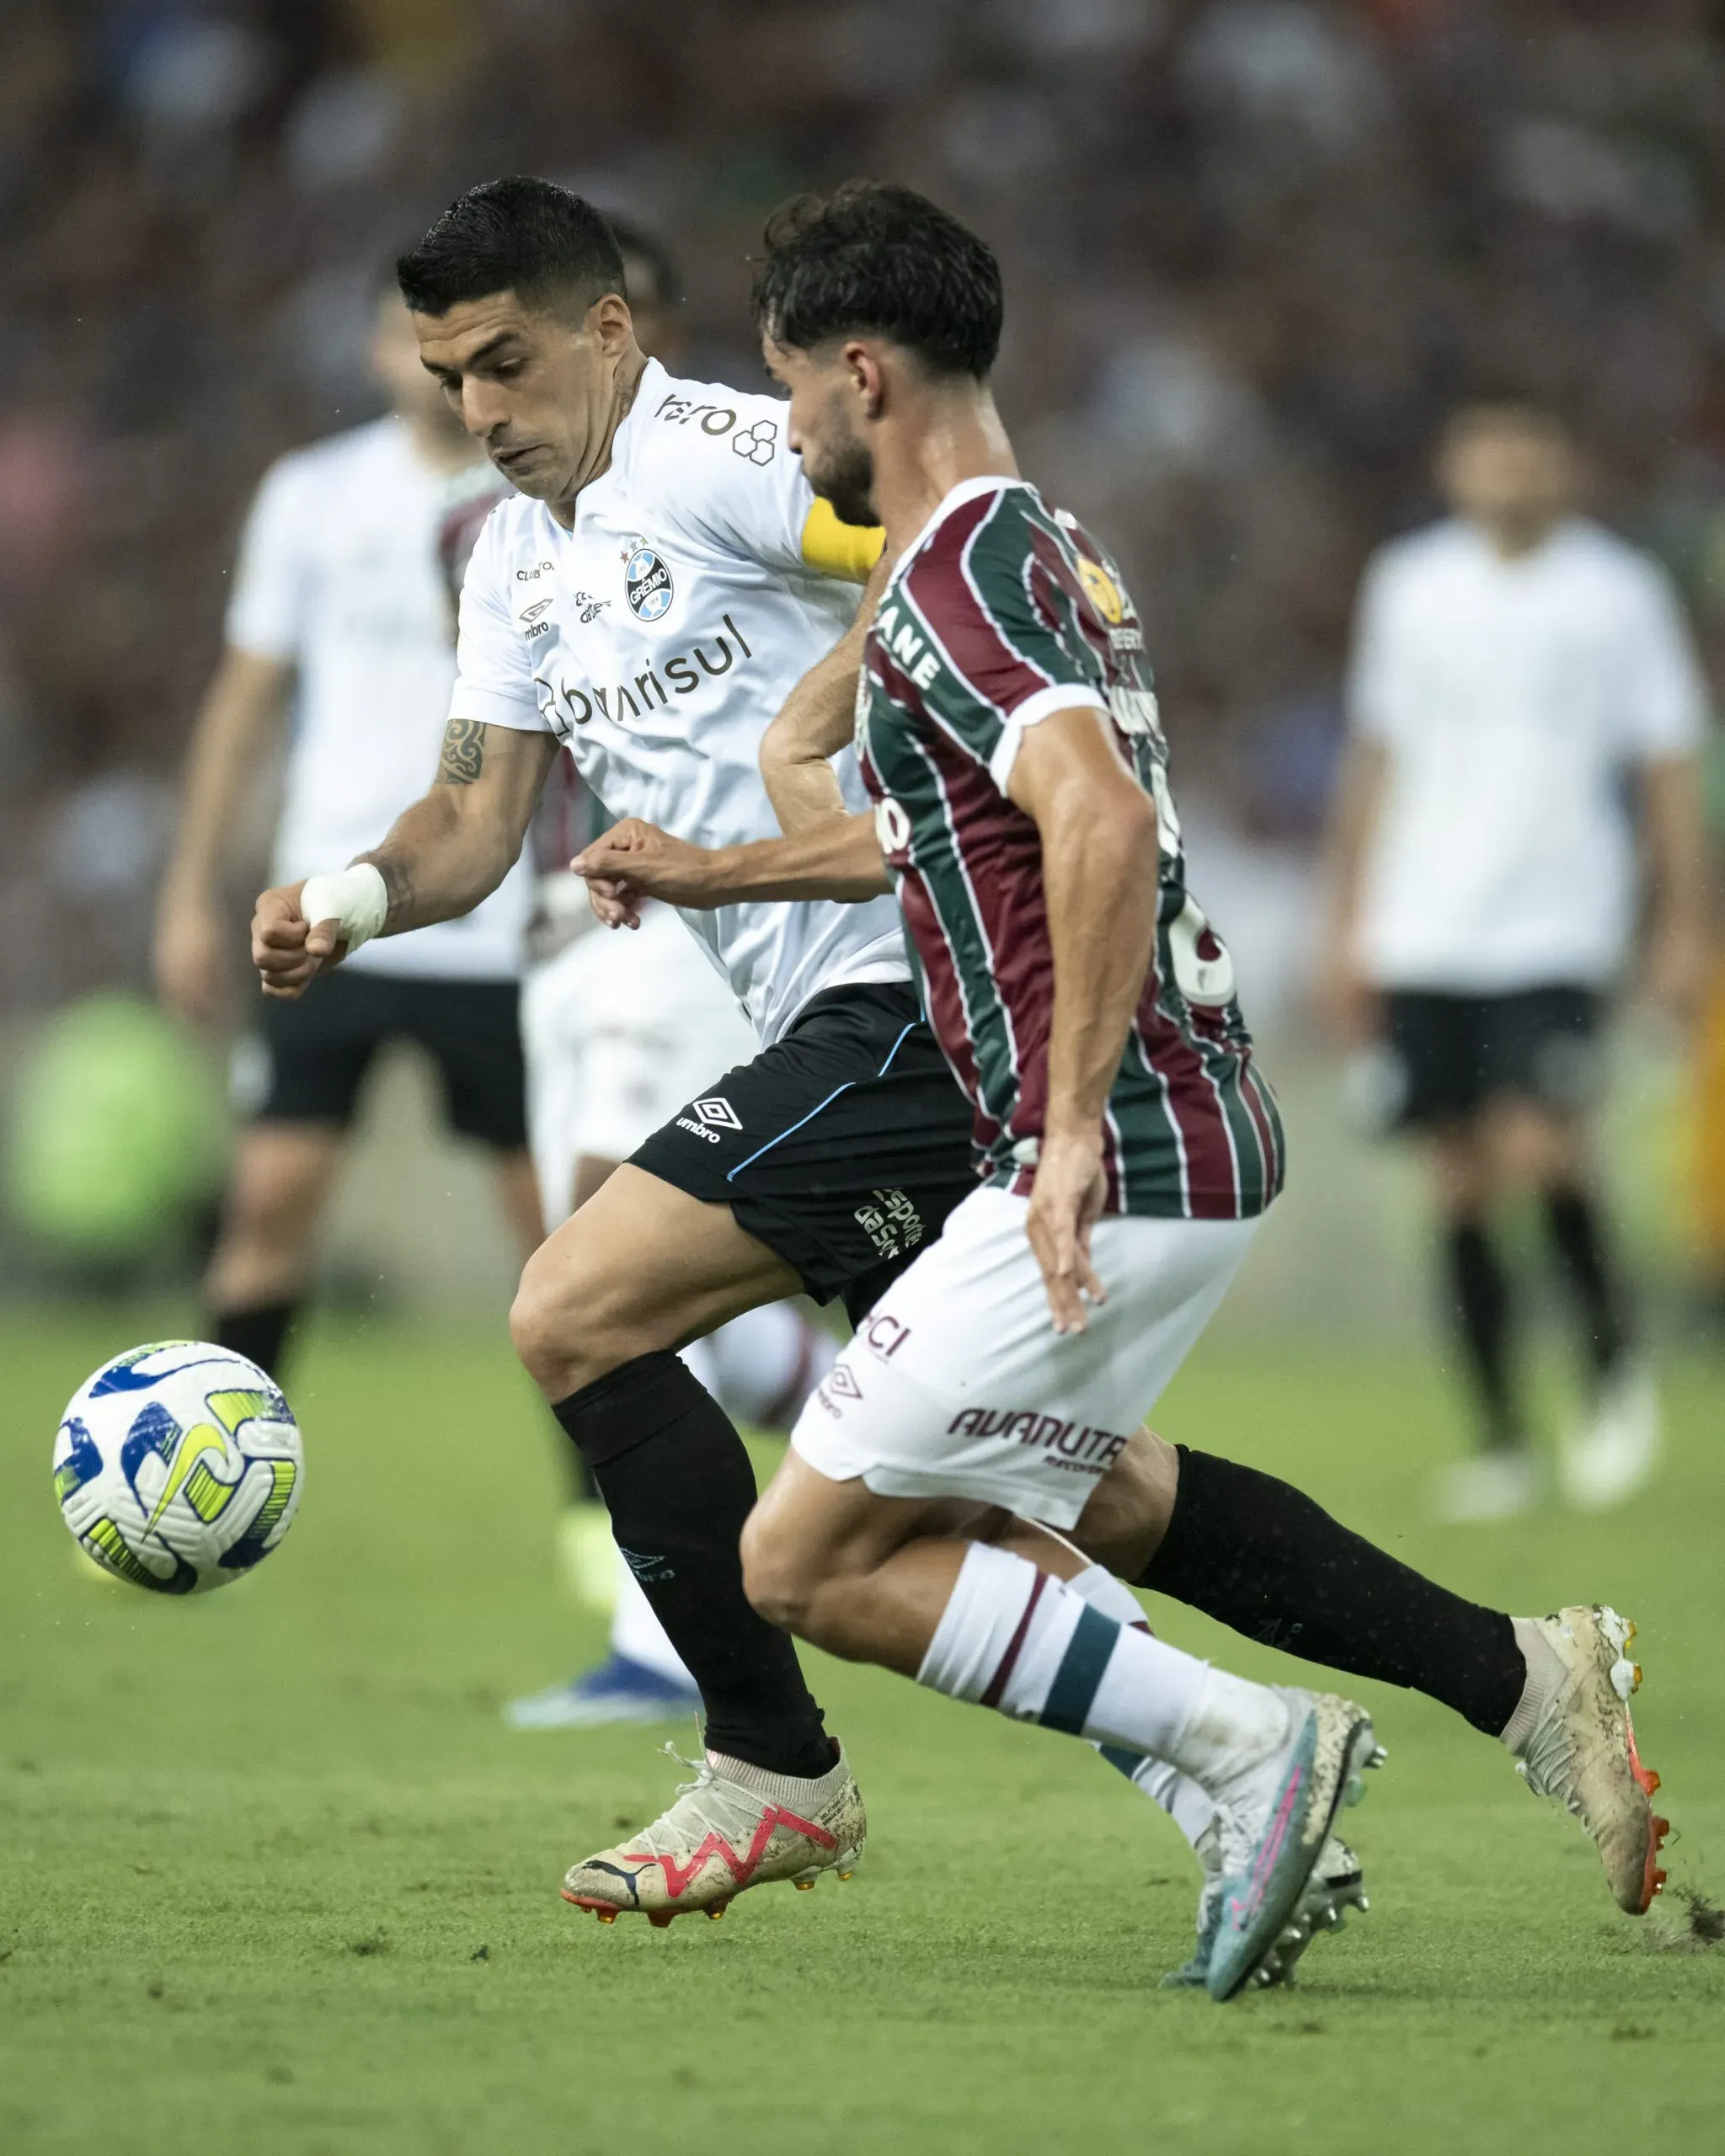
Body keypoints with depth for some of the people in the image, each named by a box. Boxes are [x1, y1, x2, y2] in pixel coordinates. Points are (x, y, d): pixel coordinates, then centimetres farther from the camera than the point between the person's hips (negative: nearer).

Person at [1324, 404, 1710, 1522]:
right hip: (1425, 929, 3)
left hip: (1560, 921, -3)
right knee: (1461, 1186, 2)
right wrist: (1351, 922, 15)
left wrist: (1685, 927, 0)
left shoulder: (1618, 591, 2)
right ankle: (1503, 1441, 11)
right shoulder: (1411, 583, 9)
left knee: (1538, 1146, -18)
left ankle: (1618, 1368, 5)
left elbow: (1669, 769, 5)